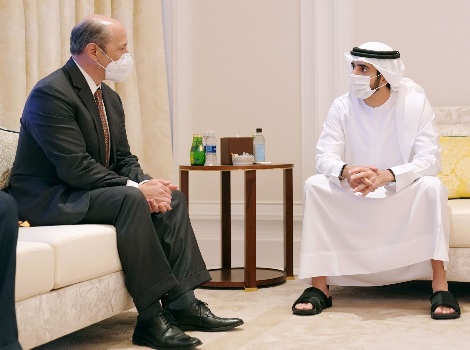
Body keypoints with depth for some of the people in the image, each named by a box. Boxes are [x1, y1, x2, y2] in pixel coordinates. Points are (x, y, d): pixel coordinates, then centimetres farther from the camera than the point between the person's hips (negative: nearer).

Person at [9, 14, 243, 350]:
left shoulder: (110, 97, 11)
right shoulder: (51, 93, -19)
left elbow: (124, 158, 12)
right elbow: (74, 166, -26)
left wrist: (146, 183, -11)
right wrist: (136, 187, -27)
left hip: (88, 192, 10)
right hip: (49, 199, -10)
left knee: (172, 197, -3)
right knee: (130, 200, -32)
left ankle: (182, 303, -10)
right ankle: (151, 317, -28)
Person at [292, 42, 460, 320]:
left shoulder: (415, 103, -12)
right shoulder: (343, 107, -6)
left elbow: (430, 160, -21)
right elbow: (324, 156, -12)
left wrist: (386, 175, -40)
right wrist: (345, 171, -39)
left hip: (403, 193, -2)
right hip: (353, 195, 2)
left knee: (432, 187, -33)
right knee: (315, 186, -24)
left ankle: (440, 287, -33)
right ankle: (319, 287, -24)